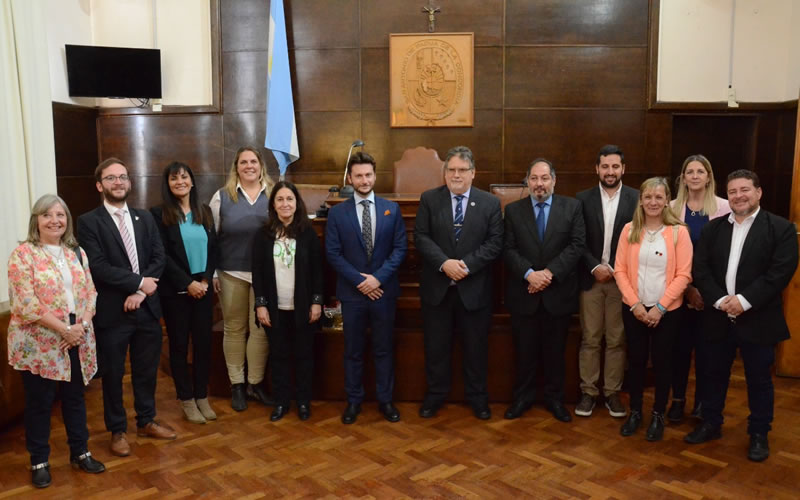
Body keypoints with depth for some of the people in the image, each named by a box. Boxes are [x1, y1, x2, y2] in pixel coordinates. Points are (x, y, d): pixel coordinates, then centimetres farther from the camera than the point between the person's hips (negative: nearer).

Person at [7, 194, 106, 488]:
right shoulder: (22, 254, -8)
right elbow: (25, 302, -16)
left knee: (75, 397, 14)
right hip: (38, 343, -4)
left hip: (77, 340, 5)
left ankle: (80, 452, 29)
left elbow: (90, 293, 6)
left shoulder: (77, 252, 8)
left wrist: (81, 326, -10)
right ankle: (39, 461, 24)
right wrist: (64, 329, -18)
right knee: (39, 402, 8)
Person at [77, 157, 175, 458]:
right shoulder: (89, 222, -5)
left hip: (146, 308, 4)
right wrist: (138, 282, -14)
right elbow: (98, 267, -15)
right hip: (111, 311, -4)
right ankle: (117, 431, 26)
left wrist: (140, 292, -11)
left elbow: (159, 258, 2)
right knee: (113, 374, 9)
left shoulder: (145, 218, 10)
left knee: (147, 370, 15)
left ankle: (146, 421, 32)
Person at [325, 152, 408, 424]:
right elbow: (333, 253, -4)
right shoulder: (337, 213, 0)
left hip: (384, 290, 1)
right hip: (352, 292, 0)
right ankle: (353, 400, 23)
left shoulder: (392, 209, 3)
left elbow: (400, 247, -2)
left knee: (384, 349, 10)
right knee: (353, 351, 10)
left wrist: (378, 277, -13)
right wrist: (359, 280, -13)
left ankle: (385, 400, 23)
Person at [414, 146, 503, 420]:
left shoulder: (490, 203, 0)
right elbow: (421, 237, -5)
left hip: (474, 288, 0)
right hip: (437, 287, 0)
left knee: (476, 346, 11)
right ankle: (435, 395, 27)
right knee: (436, 346, 11)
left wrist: (466, 264, -18)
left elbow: (495, 243, -6)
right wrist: (444, 263, -19)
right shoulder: (429, 199, 0)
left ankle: (478, 398, 28)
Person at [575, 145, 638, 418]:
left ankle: (612, 391, 18)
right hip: (591, 278, 0)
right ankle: (588, 391, 16)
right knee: (590, 339, 6)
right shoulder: (583, 199, 2)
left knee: (617, 340, 6)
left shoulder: (637, 199, 1)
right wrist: (595, 267, -10)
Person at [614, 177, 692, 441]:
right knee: (636, 360, 10)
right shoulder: (629, 230, 0)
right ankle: (635, 412, 26)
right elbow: (620, 270, -1)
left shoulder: (678, 231, -6)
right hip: (634, 309, 2)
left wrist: (660, 307, -14)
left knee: (661, 362, 8)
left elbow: (683, 275, -9)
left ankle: (658, 415, 25)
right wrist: (635, 304, -10)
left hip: (667, 311, -2)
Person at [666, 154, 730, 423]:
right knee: (680, 344, 7)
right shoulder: (672, 208, 3)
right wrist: (687, 286, -6)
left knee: (705, 345, 6)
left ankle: (702, 401, 21)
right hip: (679, 289, 1)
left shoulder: (724, 207, -2)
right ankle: (678, 399, 21)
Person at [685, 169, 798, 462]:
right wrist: (719, 300, -14)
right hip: (719, 318, 3)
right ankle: (711, 424, 31)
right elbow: (700, 269, 0)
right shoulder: (713, 228, 6)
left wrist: (744, 301, -20)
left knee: (759, 380, 9)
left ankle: (759, 434, 25)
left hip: (758, 320, -3)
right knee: (715, 375, 15)